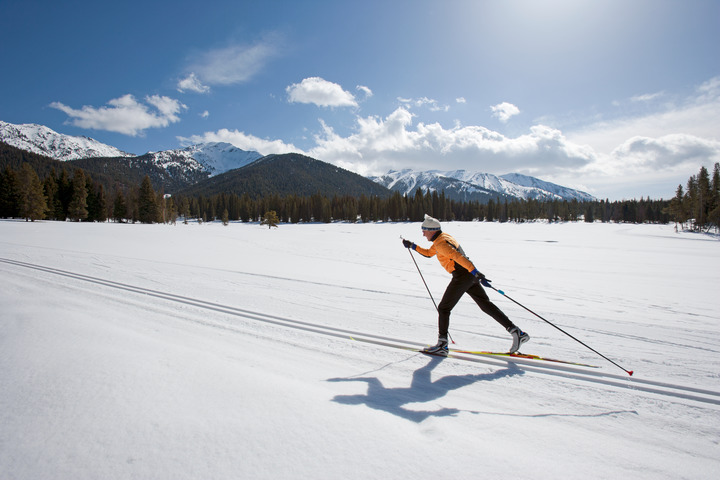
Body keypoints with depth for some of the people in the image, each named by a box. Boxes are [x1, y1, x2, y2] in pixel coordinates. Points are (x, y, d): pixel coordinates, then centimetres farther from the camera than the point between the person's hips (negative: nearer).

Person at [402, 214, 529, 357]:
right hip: (470, 276, 10)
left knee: (443, 308, 1)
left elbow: (458, 257, -24)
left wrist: (476, 273, -30)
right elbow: (429, 253, 32)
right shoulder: (442, 238, 18)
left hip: (462, 276, -10)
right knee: (486, 305, 11)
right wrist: (412, 246, 26)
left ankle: (442, 345, 4)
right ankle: (516, 332, 8)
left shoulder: (441, 243, -13)